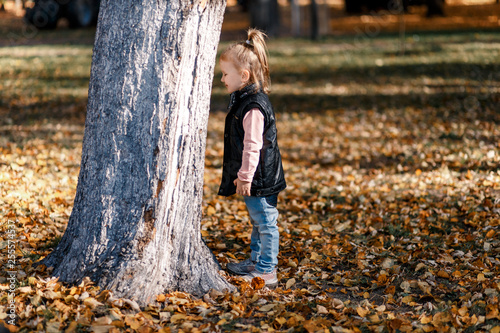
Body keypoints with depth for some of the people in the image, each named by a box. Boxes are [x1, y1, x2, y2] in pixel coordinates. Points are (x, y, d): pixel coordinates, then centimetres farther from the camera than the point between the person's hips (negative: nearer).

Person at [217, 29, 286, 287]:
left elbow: (252, 145, -24)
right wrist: (243, 176, 23)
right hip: (253, 179, 11)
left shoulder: (254, 106, -22)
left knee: (265, 222, -1)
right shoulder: (243, 99, 11)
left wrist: (245, 176, -21)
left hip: (260, 178, -11)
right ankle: (255, 261, 35)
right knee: (258, 221, 21)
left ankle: (266, 272, 6)